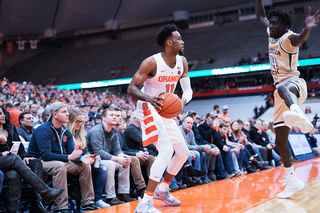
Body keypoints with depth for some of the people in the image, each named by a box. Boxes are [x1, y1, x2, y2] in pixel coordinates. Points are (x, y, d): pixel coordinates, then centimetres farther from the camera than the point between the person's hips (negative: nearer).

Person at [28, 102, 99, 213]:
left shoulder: (66, 132, 7)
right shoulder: (43, 130, -18)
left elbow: (71, 153, 3)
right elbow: (45, 155, -27)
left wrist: (81, 158, -21)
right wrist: (69, 157, -34)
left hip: (60, 162, 8)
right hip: (39, 162, -8)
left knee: (85, 166, -6)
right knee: (60, 166, -37)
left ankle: (87, 203, -2)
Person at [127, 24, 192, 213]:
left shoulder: (182, 62, -1)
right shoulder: (152, 62, -21)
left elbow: (188, 89, 0)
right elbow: (132, 88, -22)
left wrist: (183, 100, -25)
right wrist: (149, 98, -42)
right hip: (149, 109, -8)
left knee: (184, 152, 13)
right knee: (167, 150, -25)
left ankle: (162, 189, 31)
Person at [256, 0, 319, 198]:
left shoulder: (289, 37, -7)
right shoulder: (272, 35, 16)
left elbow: (300, 38, -33)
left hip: (294, 84, -9)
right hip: (281, 90, 9)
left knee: (283, 89, -47)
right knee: (280, 140, 7)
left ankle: (298, 114, -81)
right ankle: (293, 181, 16)